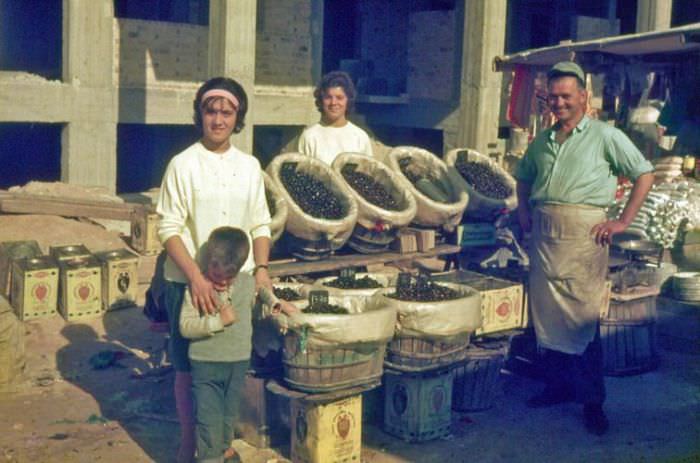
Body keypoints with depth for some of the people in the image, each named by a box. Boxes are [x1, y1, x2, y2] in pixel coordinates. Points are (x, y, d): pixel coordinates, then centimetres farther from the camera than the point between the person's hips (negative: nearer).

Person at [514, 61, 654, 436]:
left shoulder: (605, 136, -1)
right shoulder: (542, 141, 15)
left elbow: (644, 175, 1)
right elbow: (523, 176, 31)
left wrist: (623, 222, -5)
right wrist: (523, 211, 16)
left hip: (582, 234, -5)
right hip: (544, 234, 6)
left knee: (583, 317, -4)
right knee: (547, 314, 10)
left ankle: (592, 401, 6)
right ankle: (557, 386, 25)